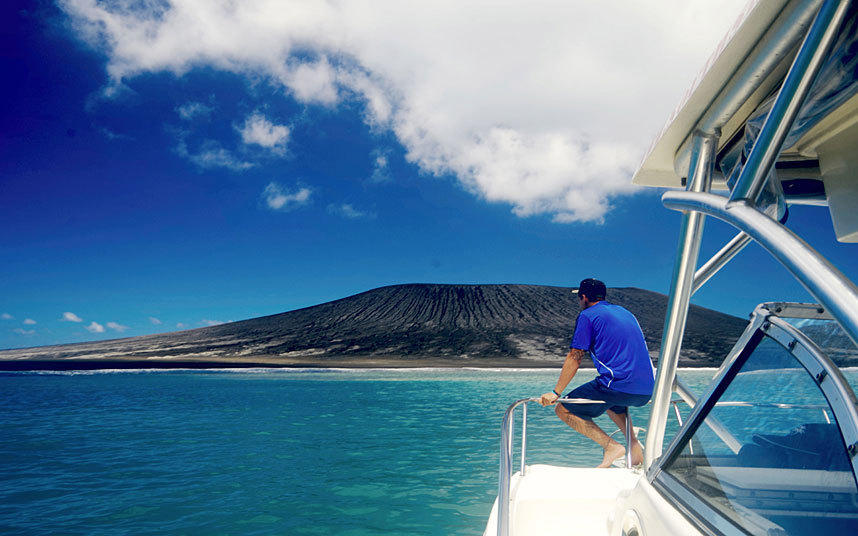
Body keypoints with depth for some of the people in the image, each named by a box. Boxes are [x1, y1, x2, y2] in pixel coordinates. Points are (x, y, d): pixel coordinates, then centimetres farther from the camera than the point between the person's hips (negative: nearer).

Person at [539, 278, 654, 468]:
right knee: (612, 402, 38)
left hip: (618, 387, -8)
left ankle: (611, 446, -8)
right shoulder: (625, 312, 24)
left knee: (564, 410, 4)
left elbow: (574, 357, -3)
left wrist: (556, 392, 2)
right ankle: (635, 446, 20)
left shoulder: (587, 315, 3)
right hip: (646, 392, 8)